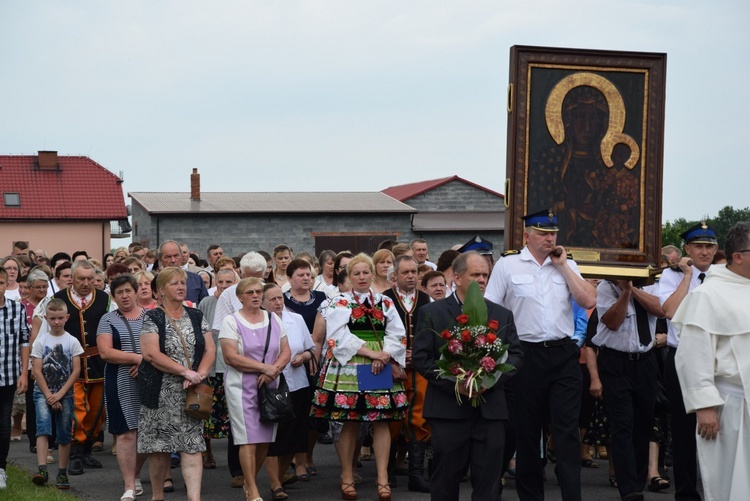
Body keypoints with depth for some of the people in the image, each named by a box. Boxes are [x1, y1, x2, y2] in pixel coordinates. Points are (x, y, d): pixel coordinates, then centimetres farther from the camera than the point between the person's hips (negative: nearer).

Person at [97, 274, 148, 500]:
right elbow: (105, 352, -7)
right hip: (121, 384, -2)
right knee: (126, 433, -5)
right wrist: (137, 358, -15)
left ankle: (136, 476, 25)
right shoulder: (108, 320, 6)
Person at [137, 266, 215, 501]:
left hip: (191, 393, 2)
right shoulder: (152, 318, -2)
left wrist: (200, 374, -12)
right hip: (160, 394, -2)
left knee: (192, 446, -5)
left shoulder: (196, 317, 10)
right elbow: (151, 353, -14)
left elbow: (210, 350, 6)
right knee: (159, 447, 5)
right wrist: (185, 371, -17)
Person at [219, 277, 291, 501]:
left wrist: (273, 370, -12)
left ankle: (249, 481, 24)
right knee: (249, 439, -8)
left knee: (265, 438, 5)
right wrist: (264, 367, -14)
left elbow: (285, 352, 8)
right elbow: (231, 357, -13)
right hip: (242, 387, -4)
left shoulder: (273, 319, 12)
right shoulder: (231, 321, -3)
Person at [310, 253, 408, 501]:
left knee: (381, 422, -2)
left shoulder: (386, 303, 12)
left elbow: (397, 335, 6)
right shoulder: (339, 303, 3)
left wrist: (385, 356, -12)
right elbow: (339, 337, -9)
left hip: (382, 367, 2)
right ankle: (347, 478, 10)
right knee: (350, 423, -1)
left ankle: (383, 478, 2)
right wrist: (371, 352, -15)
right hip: (348, 367, -2)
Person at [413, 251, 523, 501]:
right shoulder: (431, 313, 2)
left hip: (490, 409, 2)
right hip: (448, 409, -2)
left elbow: (516, 354, 8)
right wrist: (452, 383, -14)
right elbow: (420, 356, -3)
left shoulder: (502, 315, 12)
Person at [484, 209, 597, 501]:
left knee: (568, 430, -3)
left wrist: (563, 266, -3)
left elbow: (589, 301, -3)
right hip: (527, 354, -1)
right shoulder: (508, 265, 2)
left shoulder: (567, 265, 10)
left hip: (564, 355, 2)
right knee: (527, 432, 8)